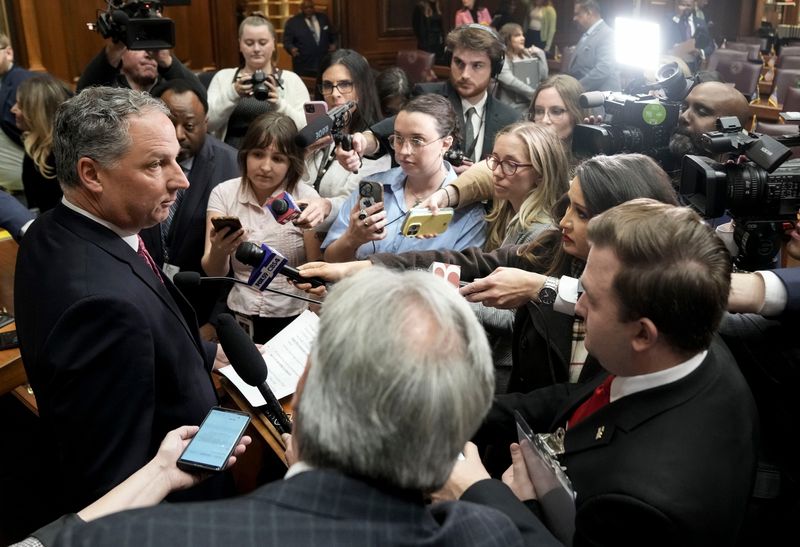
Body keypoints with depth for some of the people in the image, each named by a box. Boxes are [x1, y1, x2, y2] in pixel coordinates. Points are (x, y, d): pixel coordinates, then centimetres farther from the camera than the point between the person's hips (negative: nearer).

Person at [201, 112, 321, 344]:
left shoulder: (305, 197, -3)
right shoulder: (224, 193, 1)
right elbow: (214, 273, -6)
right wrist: (219, 251, -27)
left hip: (293, 318, -2)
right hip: (240, 317, 2)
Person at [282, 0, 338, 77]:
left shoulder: (323, 18, 11)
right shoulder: (292, 22, 1)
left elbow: (333, 34, 21)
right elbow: (287, 41, -1)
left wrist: (334, 44, 3)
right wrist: (292, 49, -22)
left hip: (325, 64, 3)